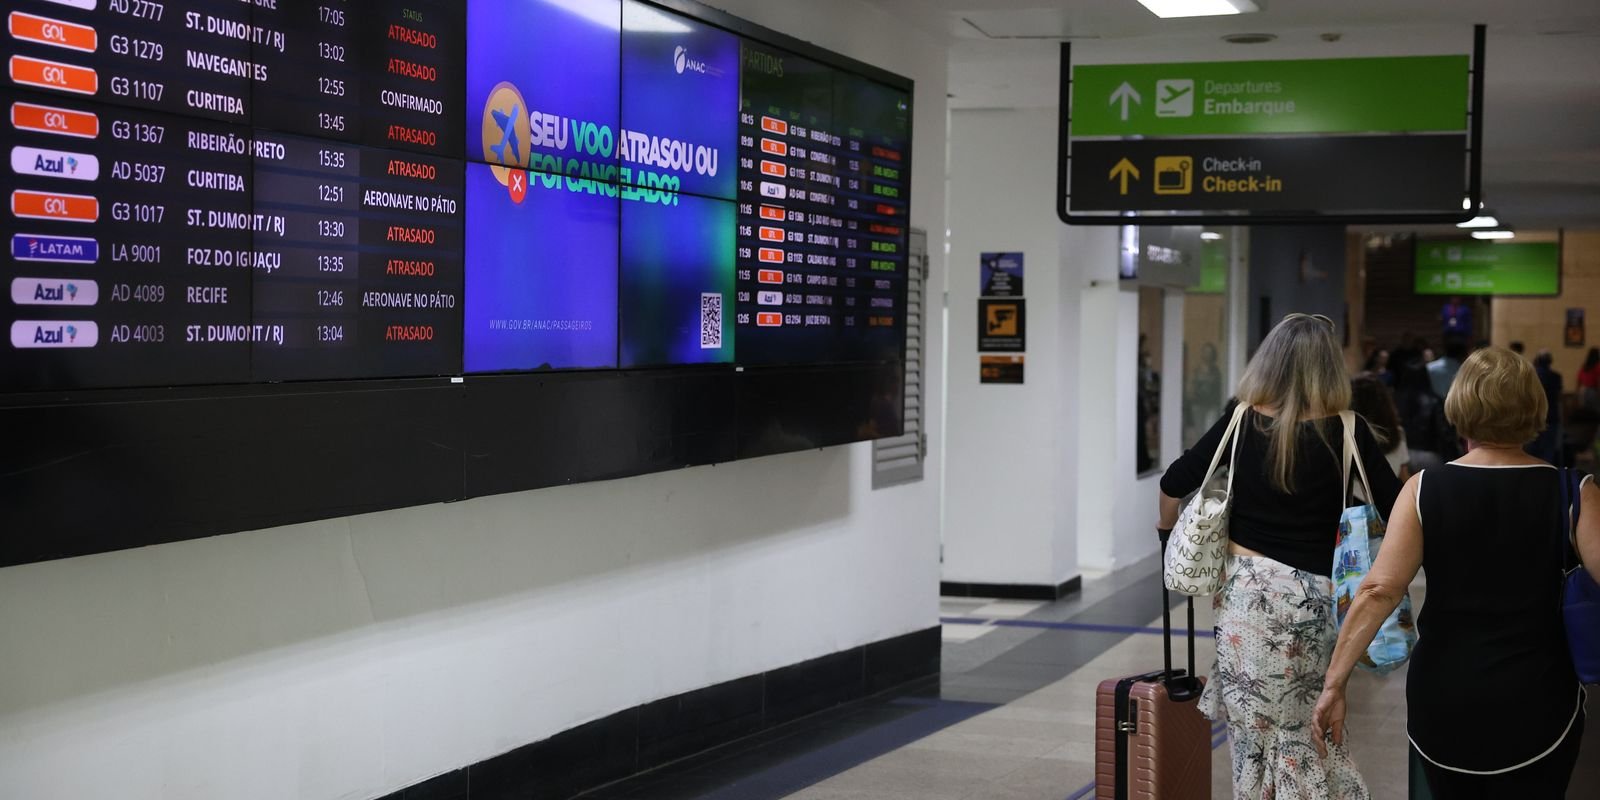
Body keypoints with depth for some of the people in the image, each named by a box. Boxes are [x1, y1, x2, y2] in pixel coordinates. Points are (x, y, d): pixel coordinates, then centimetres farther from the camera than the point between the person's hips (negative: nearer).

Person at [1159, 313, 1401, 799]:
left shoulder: (1243, 421, -5)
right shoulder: (1346, 432, -8)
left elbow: (1173, 484, 2)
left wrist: (1168, 529, 22)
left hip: (1247, 592, 0)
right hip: (1312, 596, 0)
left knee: (1253, 727, 11)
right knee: (1306, 729, 13)